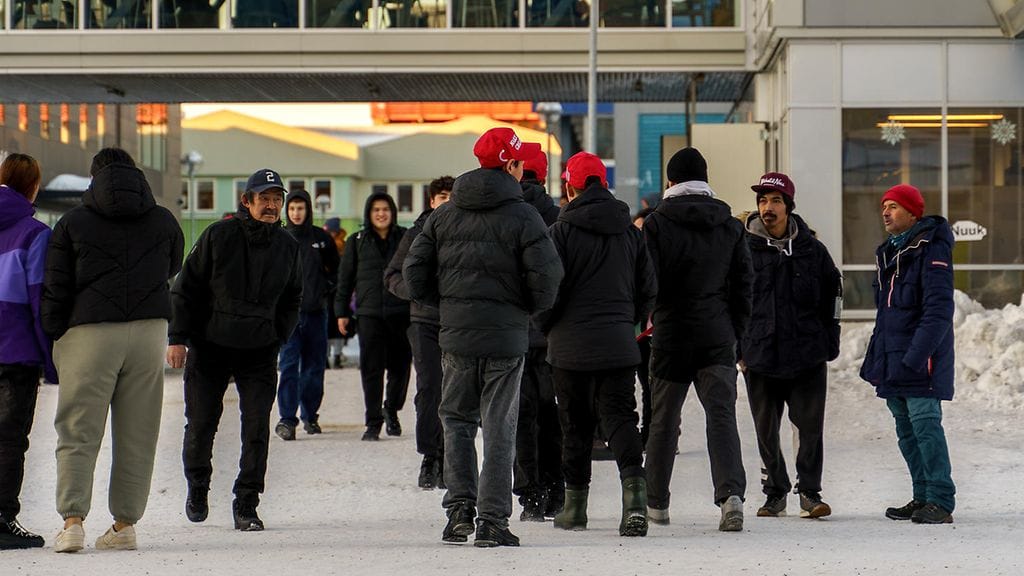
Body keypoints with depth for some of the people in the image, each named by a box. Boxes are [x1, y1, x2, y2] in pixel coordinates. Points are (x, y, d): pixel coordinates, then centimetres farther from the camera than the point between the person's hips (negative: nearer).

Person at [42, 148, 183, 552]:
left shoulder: (72, 223, 1)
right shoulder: (164, 221, 9)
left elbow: (55, 289, -1)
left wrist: (54, 338, 6)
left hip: (89, 333, -2)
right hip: (148, 331, 2)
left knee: (78, 432, -1)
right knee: (137, 435, 7)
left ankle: (73, 520, -12)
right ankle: (125, 523, 7)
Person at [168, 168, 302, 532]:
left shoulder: (287, 247, 3)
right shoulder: (218, 236, -7)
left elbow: (292, 300, 17)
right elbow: (186, 289, -3)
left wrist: (277, 337, 6)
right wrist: (178, 338, -8)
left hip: (260, 352, 2)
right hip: (209, 347, -2)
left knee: (257, 427, -7)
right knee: (201, 423, 5)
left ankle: (246, 505, 1)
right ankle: (197, 488, 31)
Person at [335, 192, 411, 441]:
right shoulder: (357, 242, 9)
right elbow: (345, 278, 11)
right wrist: (342, 311, 7)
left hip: (402, 312, 0)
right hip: (369, 313, 0)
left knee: (400, 365, 4)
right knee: (371, 369, -4)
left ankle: (391, 411, 27)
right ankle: (373, 422, 1)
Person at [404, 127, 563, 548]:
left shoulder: (443, 216, 5)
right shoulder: (522, 217, -8)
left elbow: (414, 272, 4)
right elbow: (546, 276, -13)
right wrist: (531, 308, 7)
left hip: (455, 335, 3)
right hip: (506, 337, -3)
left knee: (457, 421, 16)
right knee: (498, 427, 2)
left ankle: (460, 507, 6)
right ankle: (492, 521, 0)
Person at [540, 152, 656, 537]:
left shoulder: (562, 231, -7)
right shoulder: (630, 232, 7)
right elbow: (648, 290, 11)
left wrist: (546, 328, 8)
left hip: (571, 346, -3)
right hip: (619, 344, 3)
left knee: (575, 425, 7)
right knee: (621, 418, 1)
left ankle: (575, 506, 15)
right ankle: (634, 490, -22)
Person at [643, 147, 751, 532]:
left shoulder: (657, 223, -5)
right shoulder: (730, 226, 7)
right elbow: (744, 284, 8)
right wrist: (735, 332, 14)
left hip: (671, 335, -2)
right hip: (718, 337, 2)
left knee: (664, 420, 11)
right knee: (722, 415, -5)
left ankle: (655, 503, 21)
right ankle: (731, 493, -25)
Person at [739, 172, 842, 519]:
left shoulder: (812, 250, 3)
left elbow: (832, 294, 12)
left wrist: (829, 344, 8)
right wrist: (737, 348, 3)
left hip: (807, 356, 0)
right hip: (760, 356, 0)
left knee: (810, 426, -3)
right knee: (766, 430, 6)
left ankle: (810, 493, 6)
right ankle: (775, 493, 18)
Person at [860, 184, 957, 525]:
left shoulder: (932, 250, -11)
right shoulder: (889, 252, 17)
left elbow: (939, 309, -18)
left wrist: (916, 356, -24)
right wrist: (875, 357, 18)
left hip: (921, 360, -9)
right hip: (893, 362, 9)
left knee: (925, 424, -12)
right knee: (906, 431, 11)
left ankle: (940, 501, -11)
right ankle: (923, 497, 18)